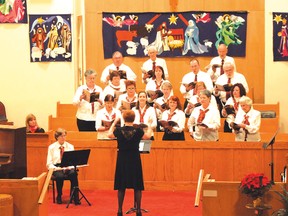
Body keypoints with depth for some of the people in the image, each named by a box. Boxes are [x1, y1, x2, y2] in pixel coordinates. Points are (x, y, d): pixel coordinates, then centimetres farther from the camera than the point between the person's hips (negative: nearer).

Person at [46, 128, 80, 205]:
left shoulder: (70, 146, 12)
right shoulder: (51, 147, 6)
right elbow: (49, 164, 3)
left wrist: (70, 167, -15)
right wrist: (56, 168, -17)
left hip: (68, 168, 1)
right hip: (56, 168, -1)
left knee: (73, 174, -34)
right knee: (60, 176, -37)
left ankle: (76, 198, -29)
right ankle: (59, 197, -13)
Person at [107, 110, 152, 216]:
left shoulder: (119, 130, -8)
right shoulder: (138, 131, -11)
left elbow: (109, 135, 12)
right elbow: (148, 136, 6)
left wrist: (114, 123, 23)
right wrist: (149, 125, 19)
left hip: (122, 160, 1)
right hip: (135, 160, -1)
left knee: (121, 186, 8)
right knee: (137, 186, 7)